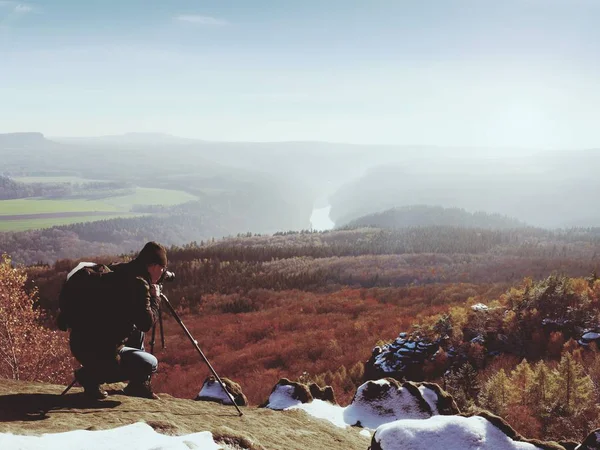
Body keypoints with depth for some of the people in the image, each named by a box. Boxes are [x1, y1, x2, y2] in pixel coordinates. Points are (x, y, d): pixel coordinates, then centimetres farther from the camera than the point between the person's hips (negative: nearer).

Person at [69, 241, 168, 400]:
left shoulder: (117, 269, 10)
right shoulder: (138, 284, -18)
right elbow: (146, 324, -17)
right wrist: (155, 298, -2)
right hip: (96, 350, -10)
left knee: (136, 332, 26)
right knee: (149, 364, -6)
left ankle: (138, 386, 26)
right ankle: (91, 376, 0)